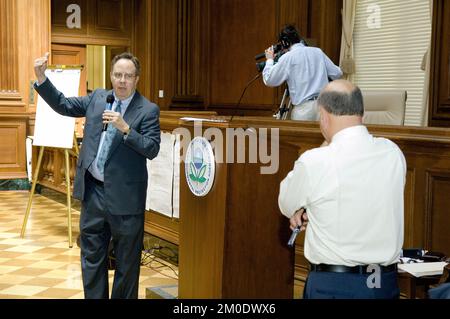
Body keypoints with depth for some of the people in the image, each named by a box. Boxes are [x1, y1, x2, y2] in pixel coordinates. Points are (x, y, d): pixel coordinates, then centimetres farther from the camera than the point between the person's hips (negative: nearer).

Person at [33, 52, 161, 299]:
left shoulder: (148, 110, -8)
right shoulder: (97, 98, 7)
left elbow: (152, 149, -15)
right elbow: (63, 105, 12)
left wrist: (125, 128, -26)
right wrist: (41, 78, 1)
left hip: (124, 195, -4)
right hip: (93, 190, 5)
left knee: (127, 259, 8)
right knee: (92, 254, 13)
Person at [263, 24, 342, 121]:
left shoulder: (288, 57, -2)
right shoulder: (318, 51, 11)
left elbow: (269, 80, 1)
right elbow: (337, 74, 14)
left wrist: (270, 60, 16)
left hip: (304, 108, -4)